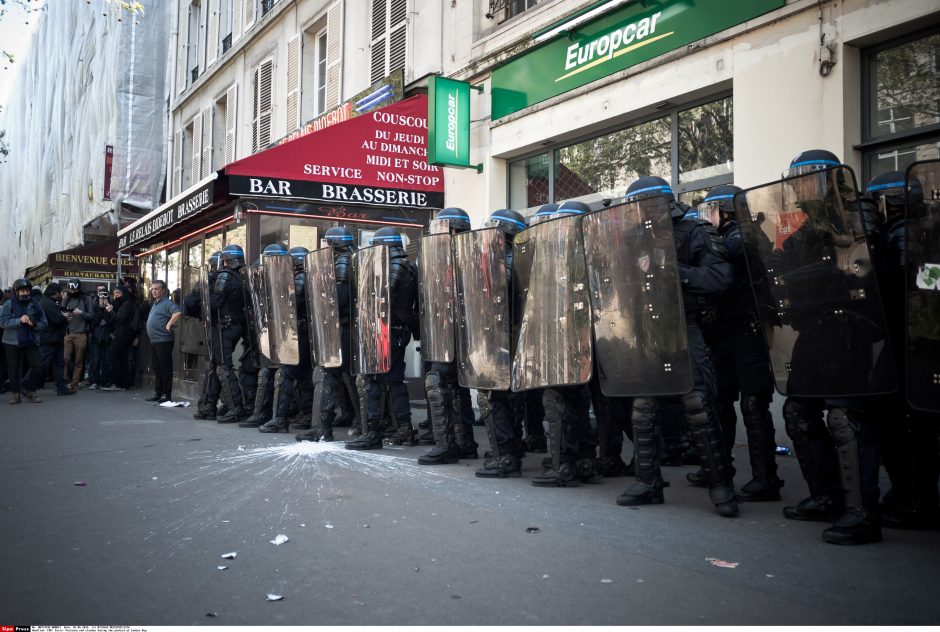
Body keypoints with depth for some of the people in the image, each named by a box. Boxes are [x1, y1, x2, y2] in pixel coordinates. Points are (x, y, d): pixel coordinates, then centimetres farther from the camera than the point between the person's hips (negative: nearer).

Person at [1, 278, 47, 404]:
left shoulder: (35, 304, 5)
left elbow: (44, 323, 6)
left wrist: (34, 324, -15)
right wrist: (19, 320, -22)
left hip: (31, 341, 2)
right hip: (12, 342, -2)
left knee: (37, 366, -5)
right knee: (14, 368, 5)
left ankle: (29, 390, 13)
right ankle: (15, 393, 17)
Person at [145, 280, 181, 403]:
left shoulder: (167, 303, -12)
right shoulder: (155, 304, 19)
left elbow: (177, 312, -29)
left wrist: (169, 325, -23)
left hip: (163, 341, -10)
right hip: (154, 341, 10)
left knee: (165, 368, -5)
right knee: (156, 368, 14)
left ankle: (167, 394, -2)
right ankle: (158, 393, 21)